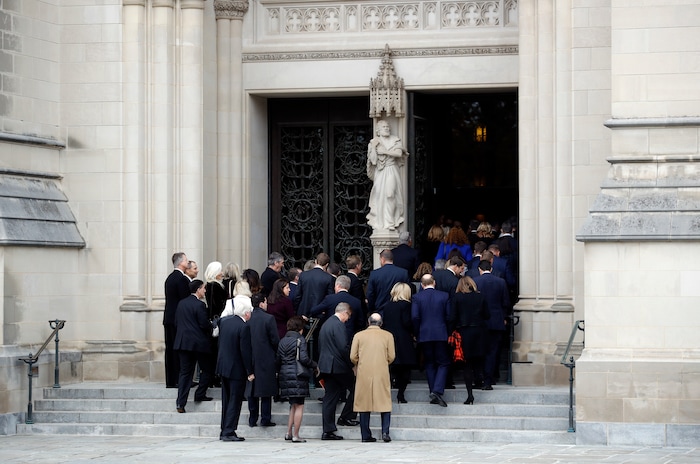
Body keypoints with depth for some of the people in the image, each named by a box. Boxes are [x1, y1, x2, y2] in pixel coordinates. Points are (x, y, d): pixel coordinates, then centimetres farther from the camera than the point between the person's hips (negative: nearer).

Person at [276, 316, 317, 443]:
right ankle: (295, 435, -3)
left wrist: (280, 371, 26)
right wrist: (315, 366, -2)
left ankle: (288, 432, 13)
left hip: (285, 376, 7)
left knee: (293, 405, 17)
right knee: (299, 406, -2)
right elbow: (304, 359, -17)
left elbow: (277, 360, 11)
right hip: (297, 375, -7)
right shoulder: (300, 340, -9)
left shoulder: (282, 341, 10)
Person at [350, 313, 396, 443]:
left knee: (364, 403, 5)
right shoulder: (388, 336, 3)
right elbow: (391, 357, 2)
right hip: (382, 374, 0)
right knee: (385, 402, 7)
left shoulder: (359, 336, 3)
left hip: (364, 374, 0)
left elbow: (353, 357, 2)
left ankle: (366, 435, 3)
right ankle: (385, 432, -5)